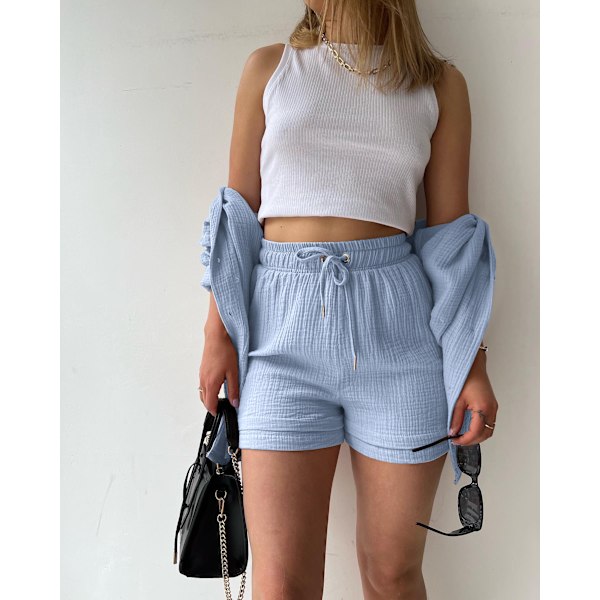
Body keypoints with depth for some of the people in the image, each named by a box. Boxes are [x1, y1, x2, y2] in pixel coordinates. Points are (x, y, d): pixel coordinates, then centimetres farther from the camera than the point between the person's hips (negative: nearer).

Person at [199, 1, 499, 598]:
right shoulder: (269, 67, 13)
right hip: (283, 325, 0)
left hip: (396, 322, 1)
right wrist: (217, 333, 3)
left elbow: (452, 228, 9)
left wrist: (474, 363, 3)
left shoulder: (439, 82, 12)